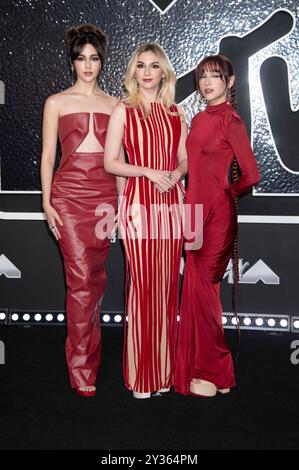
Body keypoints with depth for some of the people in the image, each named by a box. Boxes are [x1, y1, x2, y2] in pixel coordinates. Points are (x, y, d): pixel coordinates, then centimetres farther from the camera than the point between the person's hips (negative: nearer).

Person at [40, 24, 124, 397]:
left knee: (96, 279, 6)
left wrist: (120, 200, 8)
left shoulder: (113, 105, 13)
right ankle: (82, 370, 2)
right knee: (81, 280, -8)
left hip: (104, 196, 3)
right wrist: (46, 201, -3)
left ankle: (87, 356, 21)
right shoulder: (56, 102, 7)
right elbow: (47, 155, 4)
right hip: (69, 195, -3)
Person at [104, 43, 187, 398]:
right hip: (139, 203, -3)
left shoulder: (176, 112, 14)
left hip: (171, 203, 3)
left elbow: (185, 159, 15)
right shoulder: (124, 110, 5)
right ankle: (141, 374, 10)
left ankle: (164, 369, 19)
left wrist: (176, 174, -7)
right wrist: (148, 171, -13)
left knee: (168, 285, 6)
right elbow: (110, 162, -1)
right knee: (142, 285, -3)